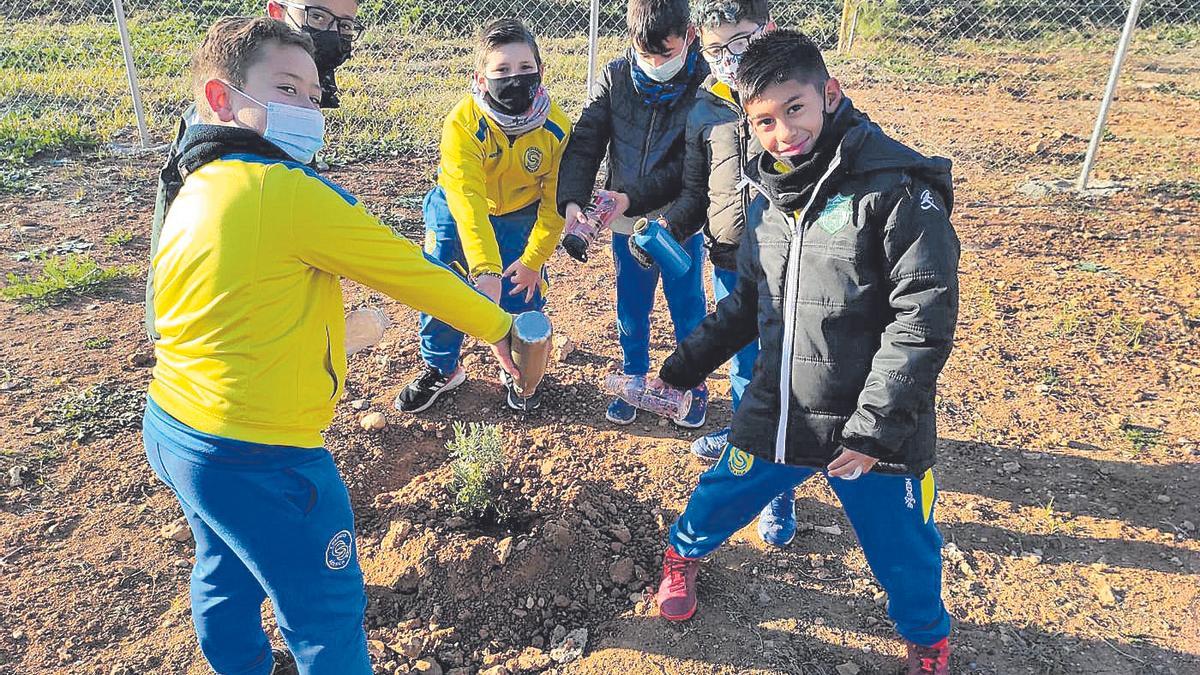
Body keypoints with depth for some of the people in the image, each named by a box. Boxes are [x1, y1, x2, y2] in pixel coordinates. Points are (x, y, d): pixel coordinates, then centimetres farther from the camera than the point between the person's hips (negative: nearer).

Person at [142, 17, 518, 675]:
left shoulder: (196, 189, 6)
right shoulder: (286, 189, -21)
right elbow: (406, 269, -14)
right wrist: (496, 326, -2)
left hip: (172, 429, 10)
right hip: (255, 455, -10)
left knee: (227, 571, 31)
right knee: (326, 609, 9)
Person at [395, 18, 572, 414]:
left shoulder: (556, 128, -22)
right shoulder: (462, 124, -31)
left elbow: (554, 201, -12)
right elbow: (467, 201, -38)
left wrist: (533, 259, -14)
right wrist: (485, 271, -47)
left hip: (521, 217, 1)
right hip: (457, 211, -1)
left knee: (523, 295, -3)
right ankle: (441, 369, 21)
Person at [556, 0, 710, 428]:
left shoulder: (703, 85, -14)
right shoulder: (615, 78, -5)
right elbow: (585, 141, -10)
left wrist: (632, 197, -25)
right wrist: (572, 200, -25)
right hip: (626, 221, 3)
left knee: (687, 307, 13)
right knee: (630, 308, 17)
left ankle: (695, 384, 34)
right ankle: (634, 378, 38)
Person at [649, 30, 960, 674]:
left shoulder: (898, 188, -15)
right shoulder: (773, 197, 5)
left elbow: (923, 319, -18)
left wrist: (874, 429, -20)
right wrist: (683, 368, 16)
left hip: (873, 431, -4)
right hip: (776, 415, 5)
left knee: (903, 554, 13)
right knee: (717, 500, 20)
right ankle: (682, 556, 54)